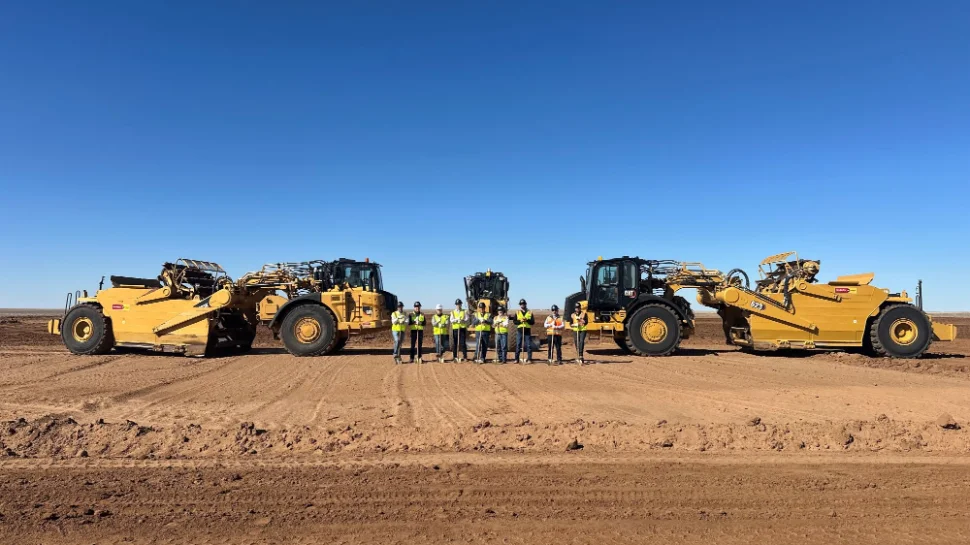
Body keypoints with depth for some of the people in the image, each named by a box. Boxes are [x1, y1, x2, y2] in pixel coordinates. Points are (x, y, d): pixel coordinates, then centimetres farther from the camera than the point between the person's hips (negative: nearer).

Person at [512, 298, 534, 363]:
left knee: (528, 345, -2)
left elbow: (533, 322, 1)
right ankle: (517, 359, 6)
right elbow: (514, 321, 2)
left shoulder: (530, 312, 7)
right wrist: (520, 321, -14)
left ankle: (529, 359, 2)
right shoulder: (517, 313, 10)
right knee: (518, 345, 1)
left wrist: (527, 320, -15)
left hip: (527, 331, -1)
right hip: (519, 331, 1)